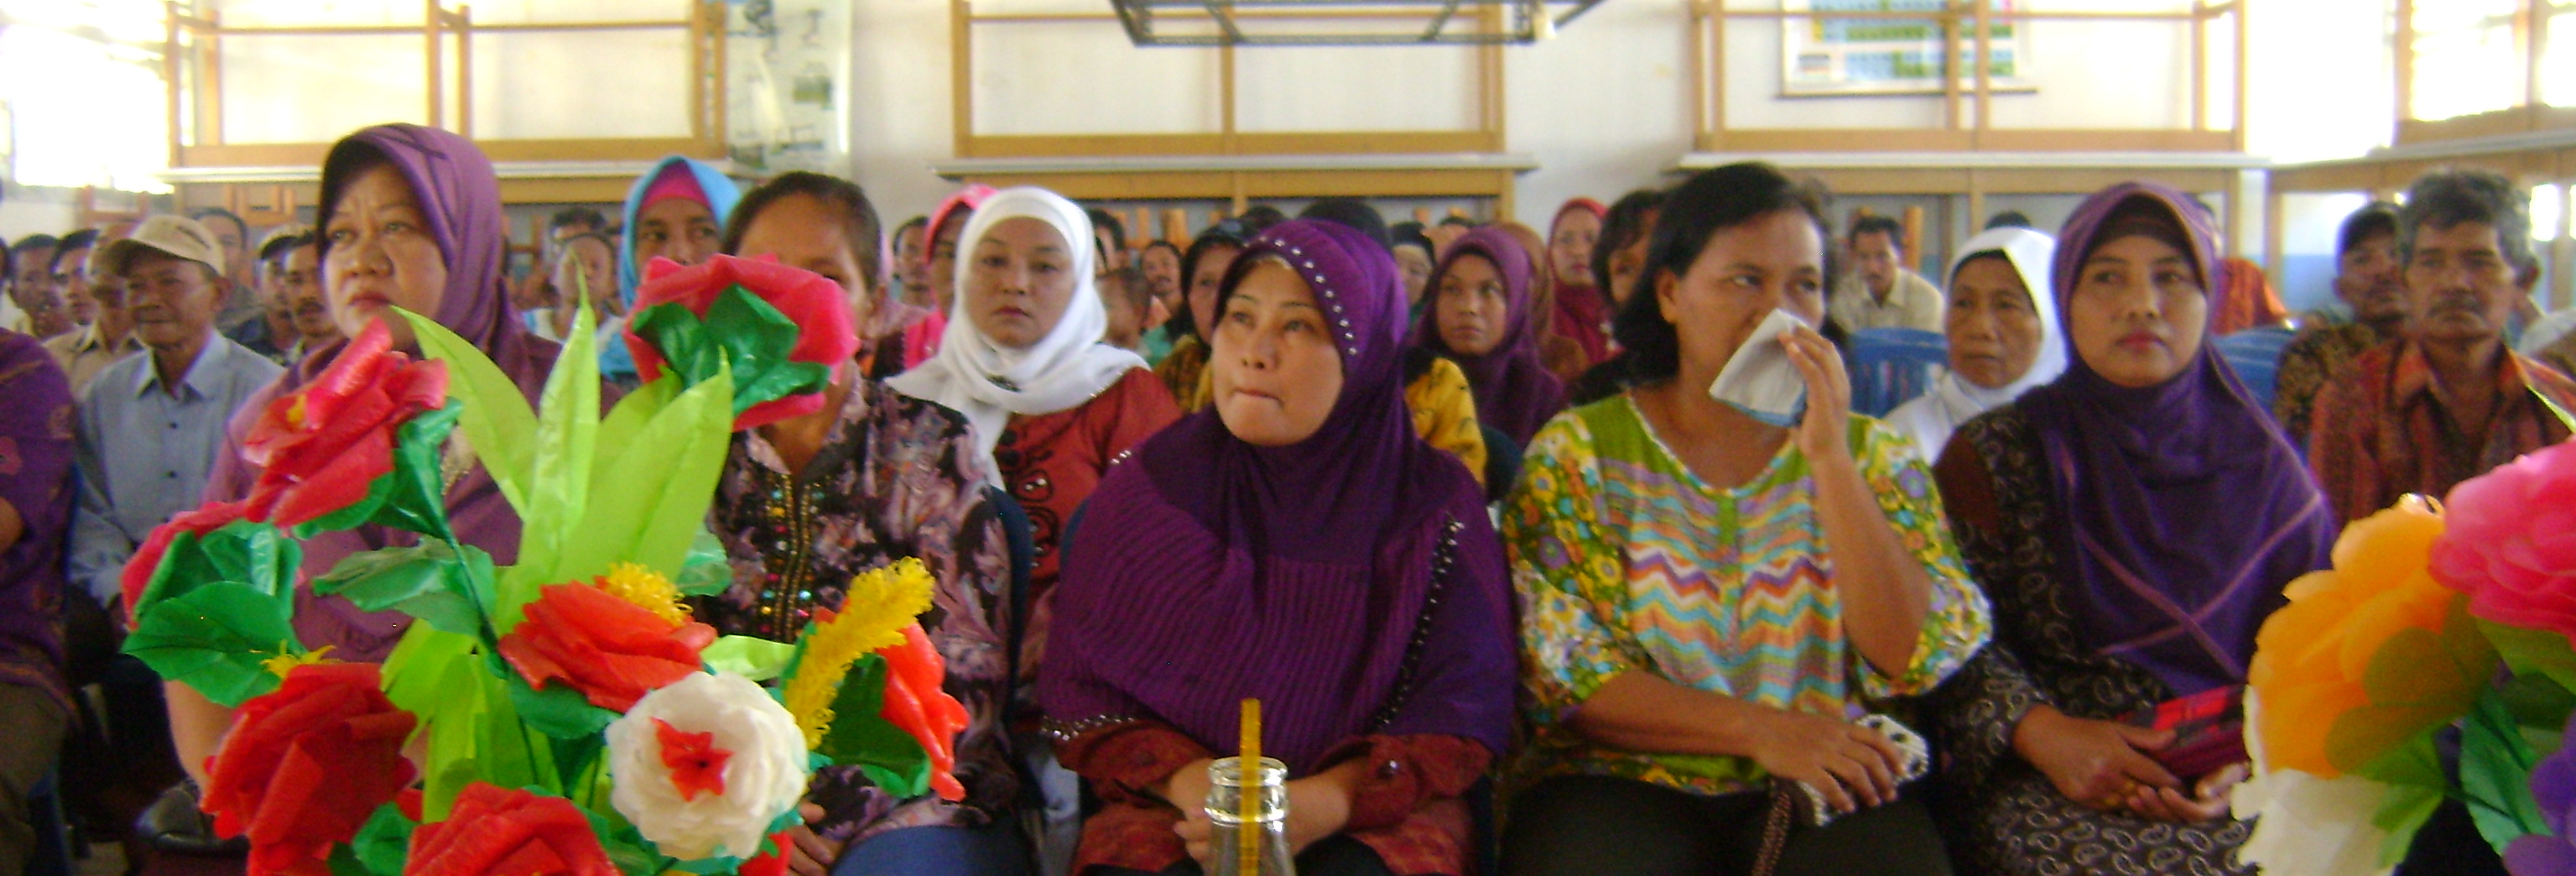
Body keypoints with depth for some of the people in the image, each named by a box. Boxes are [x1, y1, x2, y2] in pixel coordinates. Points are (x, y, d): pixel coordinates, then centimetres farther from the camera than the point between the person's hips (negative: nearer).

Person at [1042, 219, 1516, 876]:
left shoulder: (1436, 501, 2)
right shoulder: (1146, 489, 5)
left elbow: (1464, 705, -2)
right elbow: (1078, 686, 4)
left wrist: (1326, 801, -19)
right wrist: (1187, 781, -16)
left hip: (1372, 823, 0)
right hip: (1169, 819, 0)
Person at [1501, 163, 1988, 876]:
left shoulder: (1875, 455, 10)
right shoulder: (1576, 454, 4)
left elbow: (1912, 661, -3)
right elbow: (1560, 672, -3)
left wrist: (1829, 458, -10)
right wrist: (1757, 729, -13)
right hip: (1624, 787, -1)